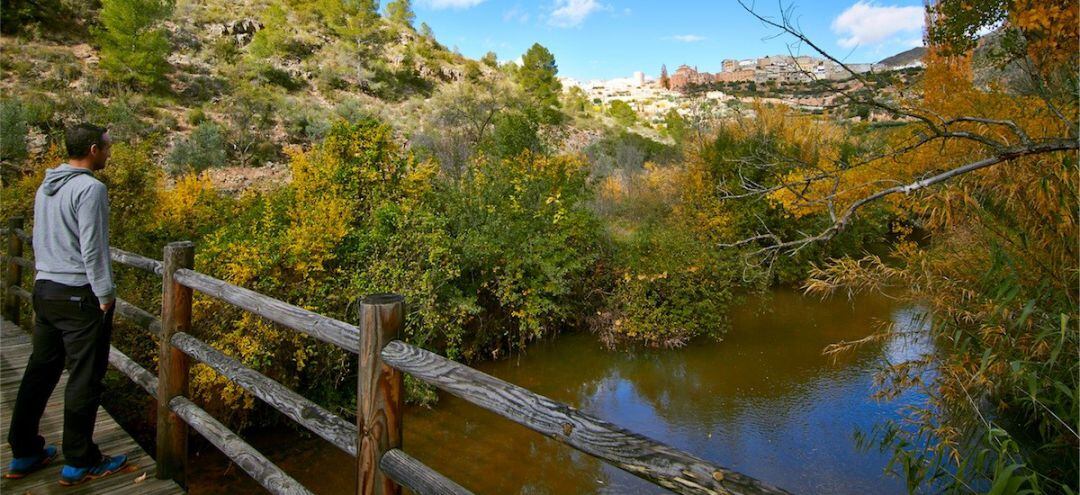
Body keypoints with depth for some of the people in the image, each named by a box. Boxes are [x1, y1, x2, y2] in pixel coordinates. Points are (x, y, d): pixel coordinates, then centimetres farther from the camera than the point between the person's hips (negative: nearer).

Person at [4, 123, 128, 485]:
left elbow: (39, 241, 18)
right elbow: (93, 248, -18)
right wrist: (105, 295, -12)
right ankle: (79, 463, 10)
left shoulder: (45, 188, 12)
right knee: (84, 379, 0)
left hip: (44, 290, 9)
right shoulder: (89, 189, -15)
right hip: (80, 295, -9)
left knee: (40, 372, 16)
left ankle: (24, 454, 26)